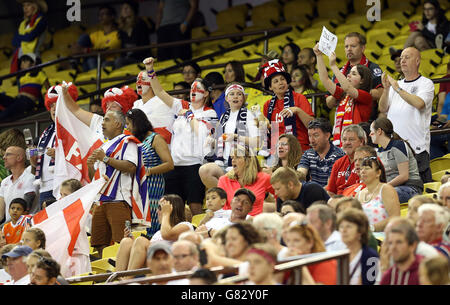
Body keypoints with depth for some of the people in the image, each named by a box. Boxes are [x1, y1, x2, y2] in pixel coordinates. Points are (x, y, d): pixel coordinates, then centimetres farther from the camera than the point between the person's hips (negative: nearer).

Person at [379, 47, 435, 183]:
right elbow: (383, 108, 10)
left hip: (416, 147, -5)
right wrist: (386, 89, -6)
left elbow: (419, 103, -17)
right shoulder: (396, 84, 19)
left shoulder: (426, 84, 2)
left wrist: (398, 89, -12)